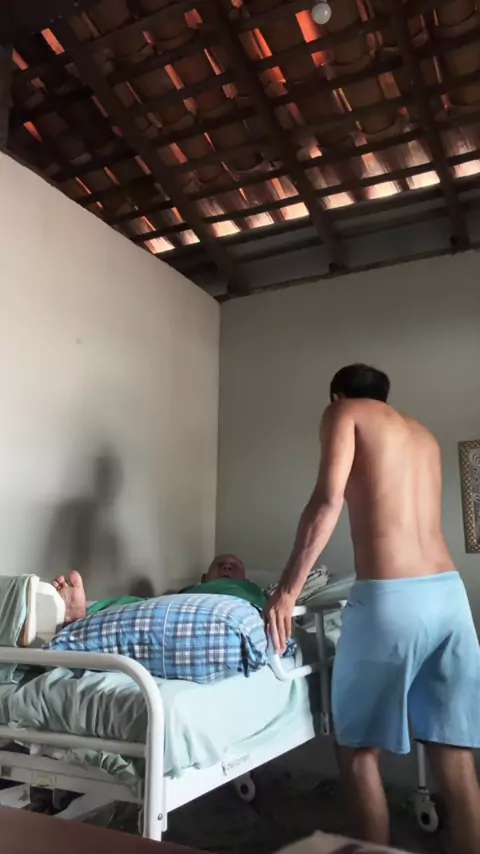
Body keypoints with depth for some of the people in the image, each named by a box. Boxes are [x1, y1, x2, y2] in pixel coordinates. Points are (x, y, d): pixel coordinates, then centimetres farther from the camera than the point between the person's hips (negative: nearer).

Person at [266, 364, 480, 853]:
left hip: (390, 597, -6)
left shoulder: (344, 412, 6)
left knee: (358, 749, 10)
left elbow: (329, 500, -10)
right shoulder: (423, 435, 25)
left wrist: (287, 590, -10)